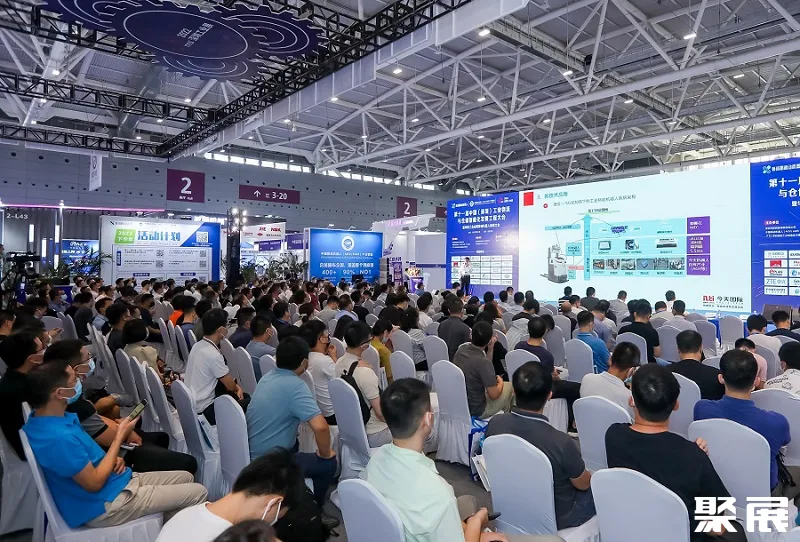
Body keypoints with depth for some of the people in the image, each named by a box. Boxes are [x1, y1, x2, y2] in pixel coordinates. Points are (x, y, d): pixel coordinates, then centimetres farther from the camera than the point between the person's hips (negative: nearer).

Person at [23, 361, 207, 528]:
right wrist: (120, 437, -15)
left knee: (186, 478, 14)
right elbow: (94, 483, -23)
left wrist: (112, 459, -2)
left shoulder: (58, 416, 0)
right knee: (198, 492, -6)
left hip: (116, 480, 10)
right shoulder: (58, 438, -31)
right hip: (106, 505, -9)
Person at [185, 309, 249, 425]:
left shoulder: (197, 346, 2)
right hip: (204, 410, -9)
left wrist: (235, 386, 4)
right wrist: (236, 387, 8)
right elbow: (231, 386, -13)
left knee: (245, 396, 17)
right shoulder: (214, 355, -26)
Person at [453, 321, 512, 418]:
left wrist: (490, 349, -1)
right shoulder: (483, 362, -31)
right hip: (475, 410, -6)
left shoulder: (461, 349, -9)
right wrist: (500, 382, 1)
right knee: (510, 387, 15)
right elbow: (494, 395, -19)